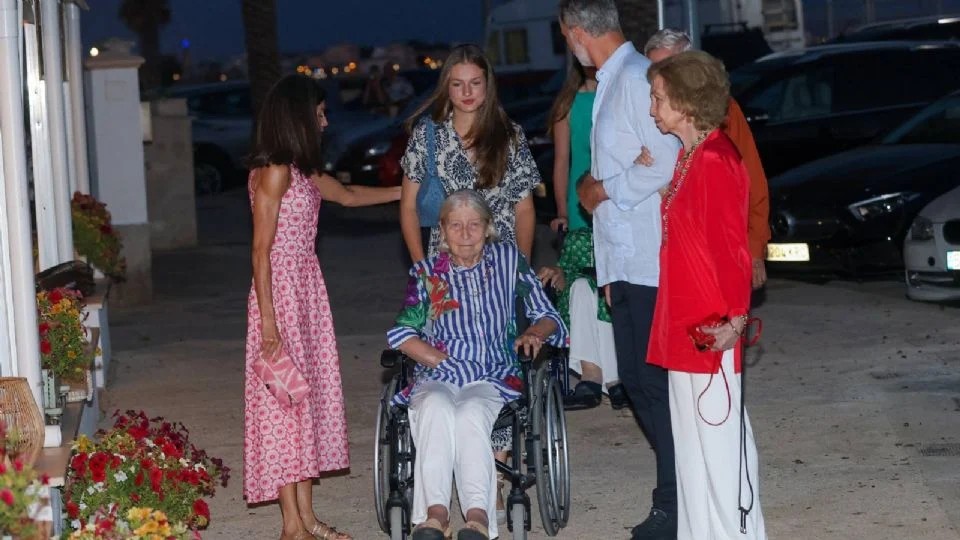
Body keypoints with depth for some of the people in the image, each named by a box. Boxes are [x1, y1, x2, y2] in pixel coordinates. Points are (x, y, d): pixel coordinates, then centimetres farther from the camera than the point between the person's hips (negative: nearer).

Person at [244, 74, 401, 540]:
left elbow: (348, 195, 31)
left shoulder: (301, 171, 12)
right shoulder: (273, 172, -15)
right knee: (285, 400, -5)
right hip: (281, 291, -9)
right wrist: (268, 322, -20)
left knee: (309, 393, 10)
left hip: (307, 289, 9)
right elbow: (261, 250, -17)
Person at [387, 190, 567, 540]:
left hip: (493, 379, -1)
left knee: (471, 411, -37)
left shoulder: (508, 260, 15)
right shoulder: (426, 273, 17)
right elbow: (401, 334, 7)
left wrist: (534, 333, -6)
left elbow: (548, 316, 17)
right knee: (436, 407, -37)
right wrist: (443, 361, -7)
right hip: (436, 377, 1)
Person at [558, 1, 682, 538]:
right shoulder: (611, 81, 14)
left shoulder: (636, 77, -15)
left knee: (655, 379, -5)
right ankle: (676, 491, 22)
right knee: (637, 378, 13)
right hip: (623, 259, 10)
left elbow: (667, 160, -23)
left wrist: (606, 189, -12)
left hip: (648, 258, -10)